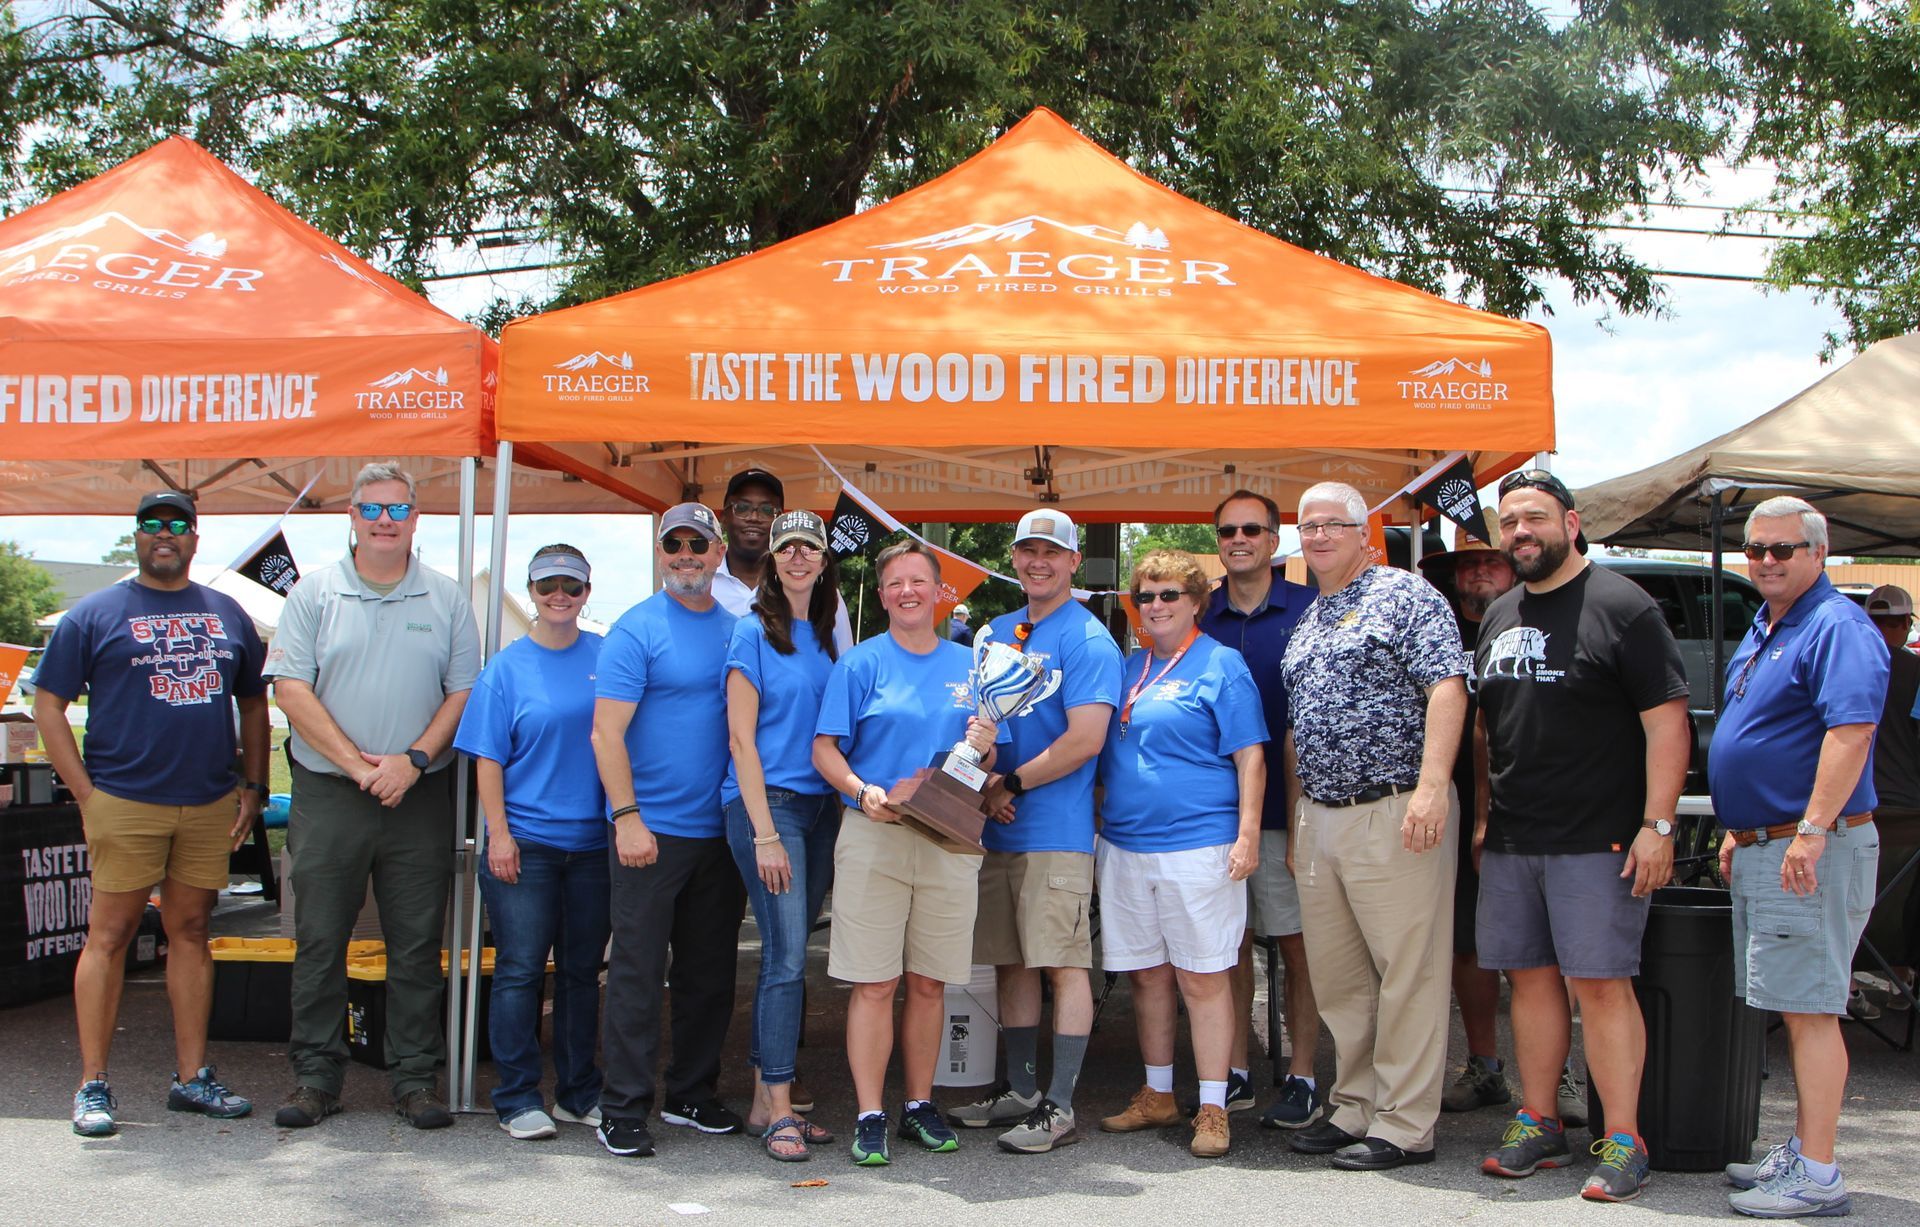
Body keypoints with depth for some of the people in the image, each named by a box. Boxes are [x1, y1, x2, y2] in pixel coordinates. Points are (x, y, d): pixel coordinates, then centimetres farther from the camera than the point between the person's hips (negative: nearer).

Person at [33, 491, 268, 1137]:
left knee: (191, 932, 9)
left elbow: (253, 701, 20)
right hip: (124, 804, -4)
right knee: (109, 936, -1)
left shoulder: (227, 615, 14)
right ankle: (93, 1085, 6)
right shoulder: (95, 614, 2)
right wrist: (87, 794, -7)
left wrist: (252, 785, 9)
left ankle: (192, 1076, 16)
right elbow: (48, 706, 0)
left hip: (211, 805, 4)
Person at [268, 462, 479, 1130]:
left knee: (417, 945, 4)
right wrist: (355, 763, -12)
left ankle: (415, 1075, 13)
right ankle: (316, 1074, 16)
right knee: (319, 942, 4)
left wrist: (413, 760, -11)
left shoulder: (447, 599, 7)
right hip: (327, 795, 0)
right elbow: (291, 688, -3)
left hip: (421, 798, 0)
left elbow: (463, 691, 3)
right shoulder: (314, 593, 4)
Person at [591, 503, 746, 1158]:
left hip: (720, 831, 6)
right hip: (651, 832, -6)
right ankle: (624, 1109, 6)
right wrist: (627, 817, -19)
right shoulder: (636, 630, -6)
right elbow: (606, 733, -11)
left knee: (709, 973, 13)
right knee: (638, 971, -2)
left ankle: (692, 1095, 26)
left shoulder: (735, 630, 10)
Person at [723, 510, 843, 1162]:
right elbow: (741, 739, -8)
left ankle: (764, 1102, 14)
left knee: (788, 954, 7)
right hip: (765, 801, -6)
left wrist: (844, 811, 8)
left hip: (820, 805, 6)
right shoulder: (752, 632, -4)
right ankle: (778, 1111, -5)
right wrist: (765, 833, -14)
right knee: (786, 955, -10)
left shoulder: (827, 638, 14)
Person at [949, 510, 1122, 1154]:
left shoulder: (1087, 639, -7)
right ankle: (1019, 1089, 23)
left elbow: (1085, 740, -16)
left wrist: (1011, 786, -11)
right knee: (1011, 962, 13)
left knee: (1063, 964, -4)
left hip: (1055, 829, -7)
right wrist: (982, 786, -1)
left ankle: (1060, 1107, 1)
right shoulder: (996, 633, 15)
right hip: (996, 829, 7)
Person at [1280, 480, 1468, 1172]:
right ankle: (1355, 1109, 24)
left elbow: (1446, 686, -13)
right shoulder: (1305, 622, 20)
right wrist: (1297, 822, 18)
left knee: (1408, 971, -2)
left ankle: (1405, 1126, 5)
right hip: (1320, 821, 8)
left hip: (1394, 813, -8)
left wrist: (1432, 784, -23)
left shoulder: (1405, 595, -3)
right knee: (1336, 978, 12)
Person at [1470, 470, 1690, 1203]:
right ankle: (1539, 1126, 20)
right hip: (1510, 842, 6)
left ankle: (1623, 1143, 2)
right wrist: (1485, 817, 16)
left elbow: (1667, 722, -9)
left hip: (1597, 841, -6)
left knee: (1600, 983, -6)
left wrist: (1657, 824, -15)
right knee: (1530, 978, 10)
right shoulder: (1498, 617, 15)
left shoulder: (1622, 607, -6)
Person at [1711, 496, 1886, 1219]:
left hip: (1814, 851, -10)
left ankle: (1817, 1176, -3)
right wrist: (1740, 831, 23)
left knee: (1809, 1010, -7)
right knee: (1798, 1009, 14)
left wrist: (1811, 831, -29)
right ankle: (1801, 1151, 22)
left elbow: (1851, 732, -24)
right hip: (1761, 849, 10)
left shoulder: (1837, 628, -13)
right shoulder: (1762, 631, 18)